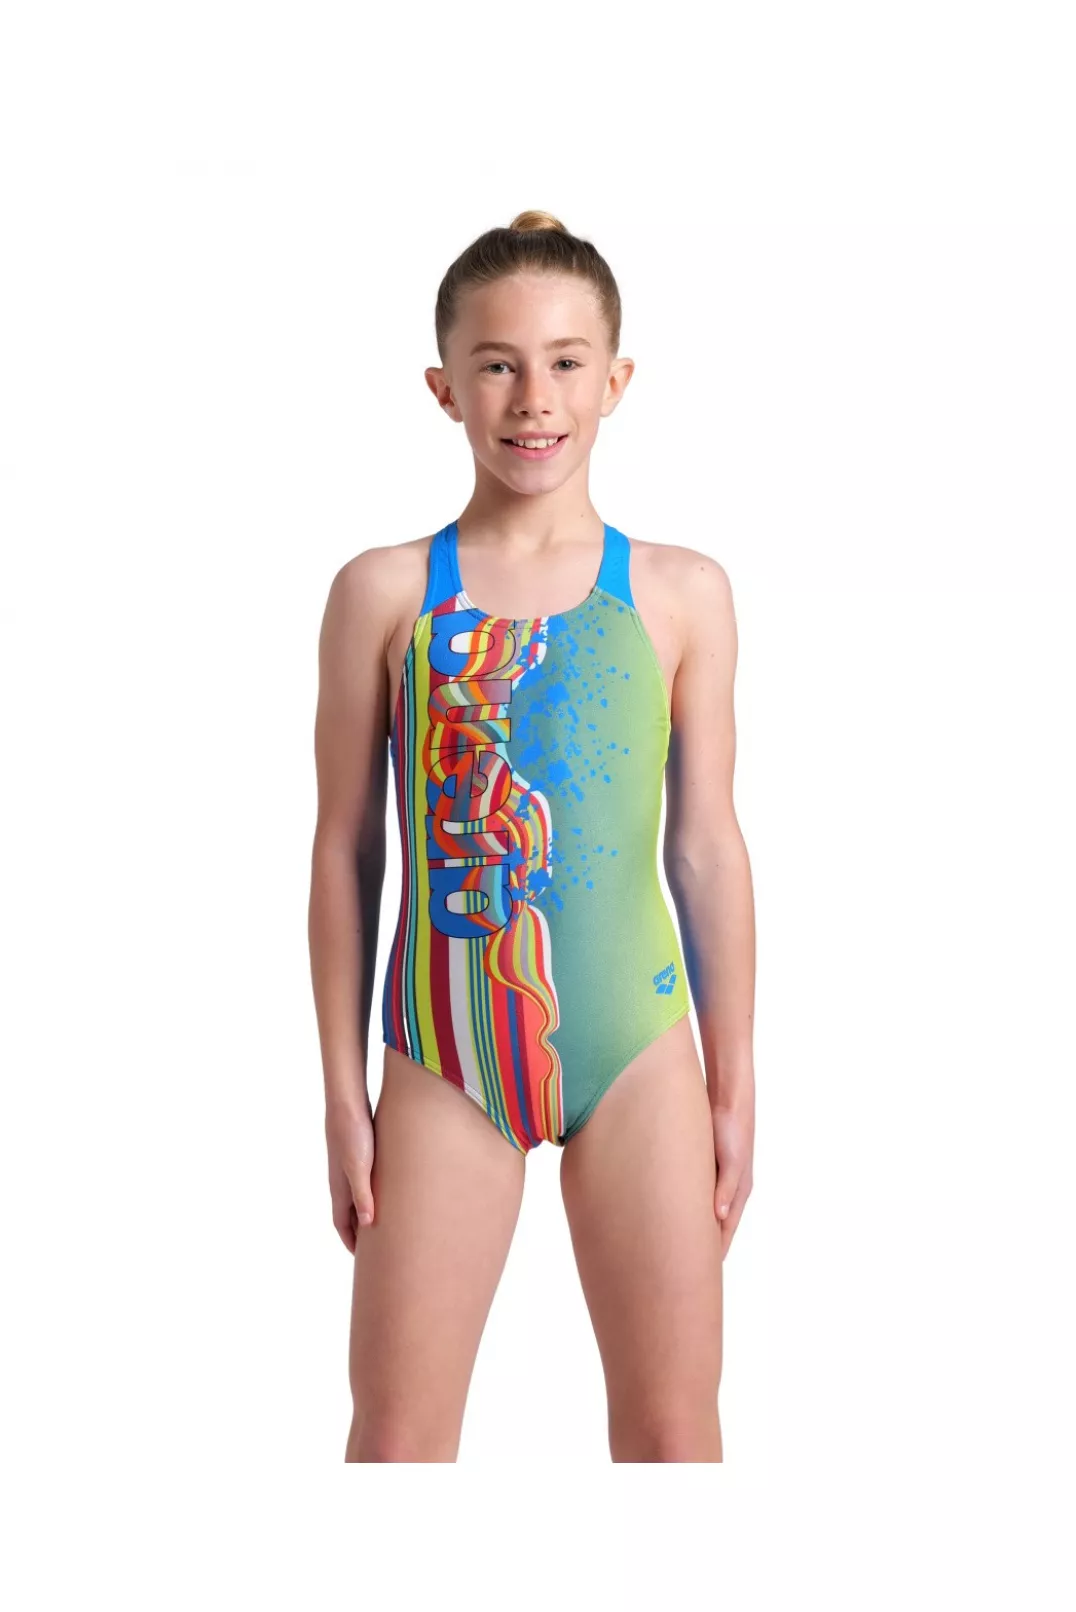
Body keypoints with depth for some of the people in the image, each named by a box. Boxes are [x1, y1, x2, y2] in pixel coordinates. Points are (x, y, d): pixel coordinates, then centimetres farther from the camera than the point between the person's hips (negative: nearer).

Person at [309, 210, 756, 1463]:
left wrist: (734, 1086, 6)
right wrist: (344, 1091, 2)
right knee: (397, 1426, 7)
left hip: (637, 1042, 1)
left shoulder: (682, 593, 1)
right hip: (445, 1055, 0)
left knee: (672, 1421, 9)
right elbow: (346, 850, 2)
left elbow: (705, 846, 4)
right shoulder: (384, 592, -1)